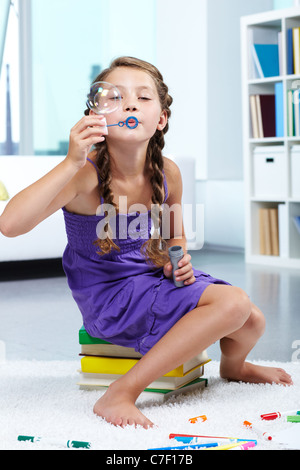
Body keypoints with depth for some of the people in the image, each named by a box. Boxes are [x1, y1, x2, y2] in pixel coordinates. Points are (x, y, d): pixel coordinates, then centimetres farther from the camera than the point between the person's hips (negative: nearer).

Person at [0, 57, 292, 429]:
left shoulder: (167, 174, -7)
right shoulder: (85, 175, -24)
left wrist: (178, 261, -6)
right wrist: (71, 163, -41)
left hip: (155, 279, 6)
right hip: (109, 297, -6)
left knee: (253, 321, 2)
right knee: (233, 303, -23)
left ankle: (233, 366, 42)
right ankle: (121, 394, -18)